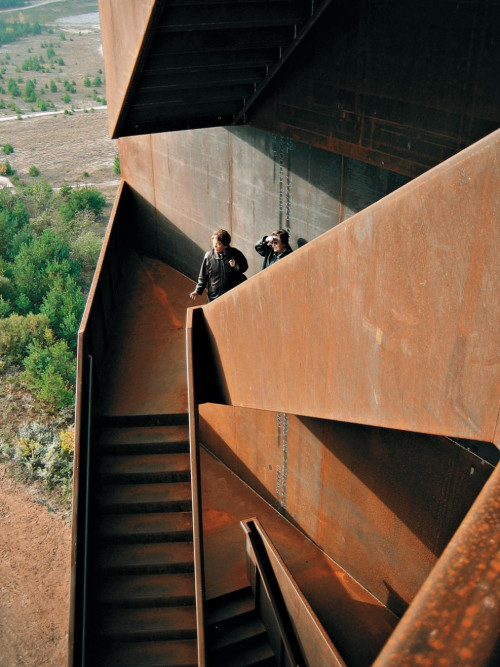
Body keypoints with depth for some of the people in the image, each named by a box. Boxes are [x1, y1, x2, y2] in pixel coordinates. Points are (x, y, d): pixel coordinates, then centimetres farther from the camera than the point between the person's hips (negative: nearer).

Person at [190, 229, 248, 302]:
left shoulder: (235, 254, -11)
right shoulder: (209, 256, -11)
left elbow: (244, 266, 4)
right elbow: (203, 276, -1)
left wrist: (236, 266, -18)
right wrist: (198, 290, -1)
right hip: (214, 296, 0)